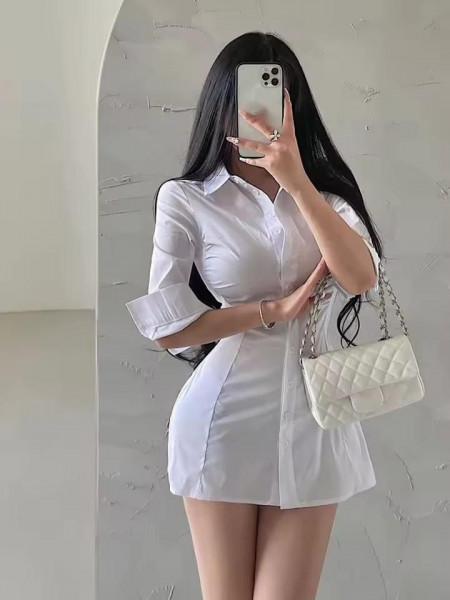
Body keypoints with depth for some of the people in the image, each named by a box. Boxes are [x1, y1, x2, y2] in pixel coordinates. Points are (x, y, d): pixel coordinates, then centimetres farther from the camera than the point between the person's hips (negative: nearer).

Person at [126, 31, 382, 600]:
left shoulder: (326, 194, 7)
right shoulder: (186, 199, -2)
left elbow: (362, 279, -12)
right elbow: (166, 327, -8)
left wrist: (295, 180, -19)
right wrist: (274, 309, -12)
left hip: (312, 423, 2)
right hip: (223, 424, -2)